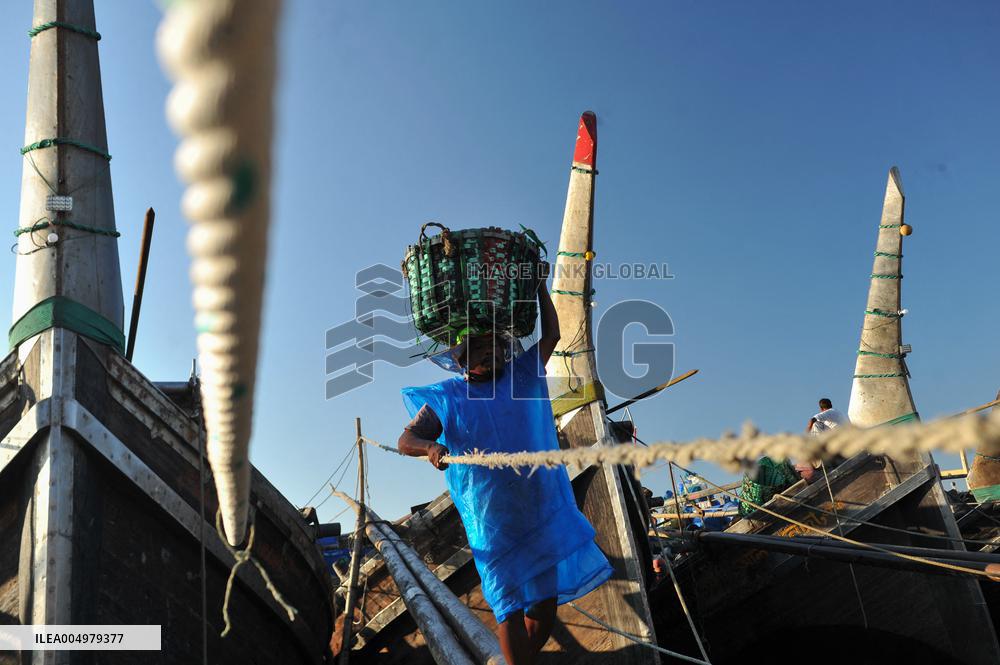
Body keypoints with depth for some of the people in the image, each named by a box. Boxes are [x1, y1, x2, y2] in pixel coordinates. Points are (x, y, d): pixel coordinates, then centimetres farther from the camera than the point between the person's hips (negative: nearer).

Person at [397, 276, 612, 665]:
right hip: (494, 522, -3)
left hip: (546, 511, 4)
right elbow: (405, 440, -6)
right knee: (511, 604, 0)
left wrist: (540, 286, 14)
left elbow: (551, 335, 15)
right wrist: (431, 448, -28)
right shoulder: (446, 398, 1)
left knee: (546, 597, 9)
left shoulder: (523, 376, 10)